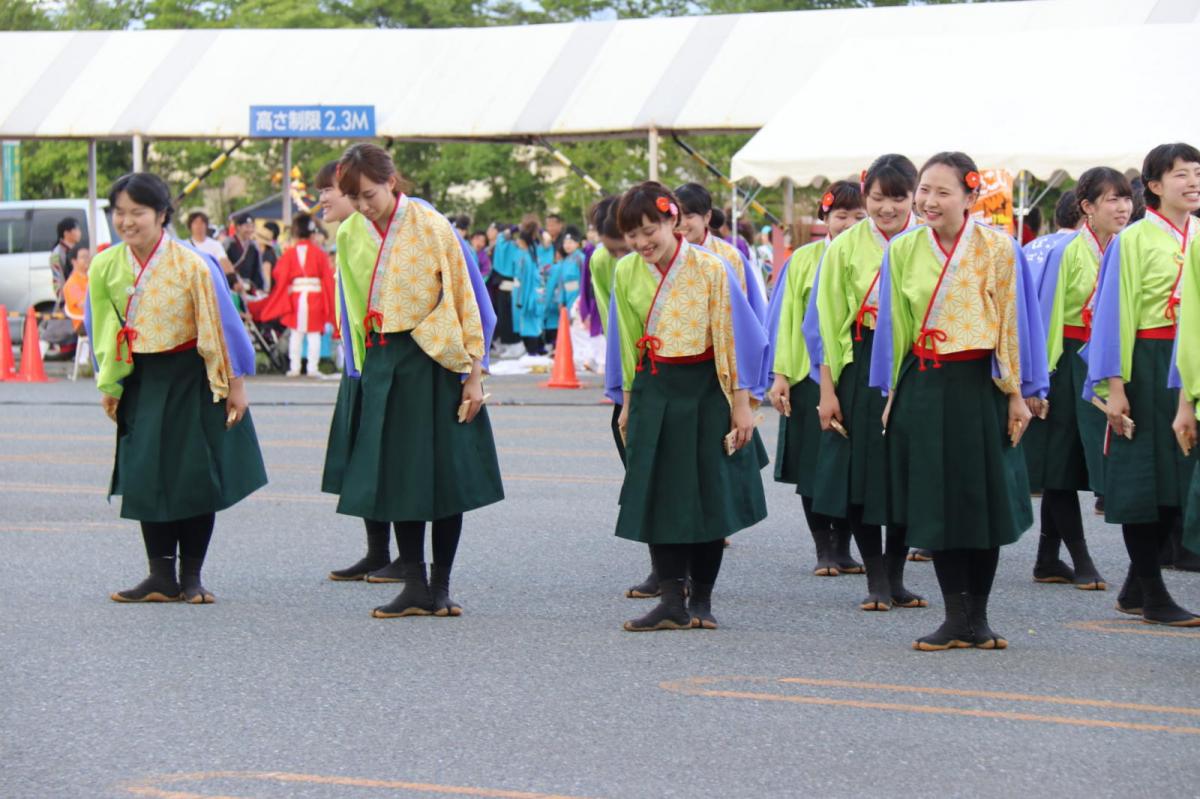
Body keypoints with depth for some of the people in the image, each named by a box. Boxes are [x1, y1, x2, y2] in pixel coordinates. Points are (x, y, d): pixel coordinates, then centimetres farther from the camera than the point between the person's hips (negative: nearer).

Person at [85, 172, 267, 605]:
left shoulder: (192, 265, -15)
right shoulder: (106, 267, -3)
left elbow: (221, 324, -9)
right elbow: (104, 330, 9)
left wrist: (235, 383, -6)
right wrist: (109, 384, 10)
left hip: (192, 379, -3)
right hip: (142, 382, 3)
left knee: (197, 477, -2)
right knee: (145, 477, -2)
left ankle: (191, 576, 7)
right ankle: (162, 577, 4)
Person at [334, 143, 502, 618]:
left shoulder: (431, 228, -9)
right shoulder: (350, 236, 4)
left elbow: (466, 300, -7)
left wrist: (473, 375, -10)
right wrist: (364, 368, 12)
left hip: (434, 360, -4)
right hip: (383, 365, 4)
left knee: (445, 474, 0)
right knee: (397, 474, 2)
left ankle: (440, 587, 8)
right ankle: (415, 586, 6)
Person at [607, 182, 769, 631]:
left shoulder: (709, 268, -11)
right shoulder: (626, 274, 1)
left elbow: (733, 336, -7)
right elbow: (627, 342, 11)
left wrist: (741, 404, -8)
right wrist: (627, 404, 13)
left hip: (706, 389, -3)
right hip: (655, 392, 3)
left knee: (710, 494, 1)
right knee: (658, 495, -3)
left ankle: (701, 599, 12)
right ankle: (671, 601, -2)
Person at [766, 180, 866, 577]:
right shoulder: (804, 260, 3)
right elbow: (787, 317, 2)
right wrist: (781, 374, -4)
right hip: (811, 375, 0)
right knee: (813, 466, 1)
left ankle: (843, 548, 17)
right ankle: (823, 550, 10)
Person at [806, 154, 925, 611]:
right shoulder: (846, 248, 0)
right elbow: (826, 322, 0)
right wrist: (827, 389, -5)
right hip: (860, 368, 0)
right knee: (861, 474, -1)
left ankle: (895, 577, 17)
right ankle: (876, 580, 9)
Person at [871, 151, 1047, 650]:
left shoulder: (998, 249, -4)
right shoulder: (902, 252, 5)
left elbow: (1013, 324, -4)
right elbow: (896, 327, 10)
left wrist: (1017, 394, -5)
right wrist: (892, 394, 9)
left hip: (979, 385, -3)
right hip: (924, 387, 3)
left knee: (983, 499, 2)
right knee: (936, 502, 3)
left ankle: (976, 617, 13)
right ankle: (957, 618, 9)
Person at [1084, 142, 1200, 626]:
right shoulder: (1134, 241, -4)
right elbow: (1115, 313, -6)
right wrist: (1114, 386, -11)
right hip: (1148, 365, -5)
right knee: (1144, 474, -2)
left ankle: (1137, 587, 19)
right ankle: (1152, 594, 4)